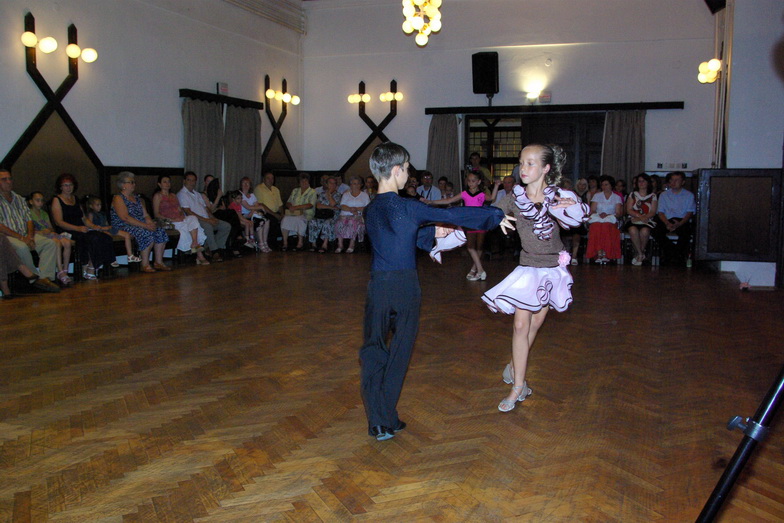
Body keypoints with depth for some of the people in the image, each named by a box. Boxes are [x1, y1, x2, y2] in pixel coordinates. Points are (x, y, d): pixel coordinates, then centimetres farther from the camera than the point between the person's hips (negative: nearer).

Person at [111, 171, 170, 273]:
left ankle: (158, 262, -11)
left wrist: (150, 223, -8)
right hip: (124, 227, -8)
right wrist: (145, 226, -23)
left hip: (140, 225, 8)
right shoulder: (118, 198, -5)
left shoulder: (137, 197, 20)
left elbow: (145, 215, 17)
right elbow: (125, 218, -17)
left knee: (160, 232, -14)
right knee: (147, 234, -32)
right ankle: (145, 264, -25)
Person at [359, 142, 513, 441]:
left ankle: (378, 423, 8)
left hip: (378, 287, 4)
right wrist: (496, 216, 3)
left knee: (373, 351, 10)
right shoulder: (406, 207, -12)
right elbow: (452, 215, -7)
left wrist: (432, 232, 31)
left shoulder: (371, 209, 7)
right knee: (399, 353, 10)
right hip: (405, 287, -4)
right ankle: (389, 421, 17)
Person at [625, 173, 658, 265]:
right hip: (633, 220, 0)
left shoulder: (653, 196, 15)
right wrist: (639, 216, -11)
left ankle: (638, 254, -14)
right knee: (633, 230, -35)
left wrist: (644, 217, -16)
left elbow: (653, 212, 3)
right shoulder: (632, 194, 17)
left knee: (644, 231, -36)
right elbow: (629, 210, 5)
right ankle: (641, 254, -19)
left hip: (648, 222, 0)